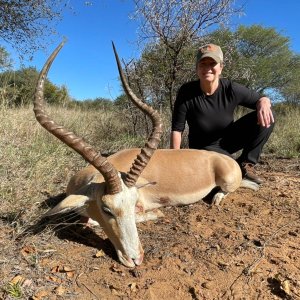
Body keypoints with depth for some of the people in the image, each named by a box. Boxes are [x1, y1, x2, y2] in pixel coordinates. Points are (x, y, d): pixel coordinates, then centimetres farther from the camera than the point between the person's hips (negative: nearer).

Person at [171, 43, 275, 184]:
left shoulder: (231, 89, -15)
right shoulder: (186, 92, -19)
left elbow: (261, 99, 0)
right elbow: (177, 129, -15)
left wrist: (264, 103, -26)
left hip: (228, 140, 3)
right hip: (203, 147, -3)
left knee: (265, 117, -15)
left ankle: (245, 163, -2)